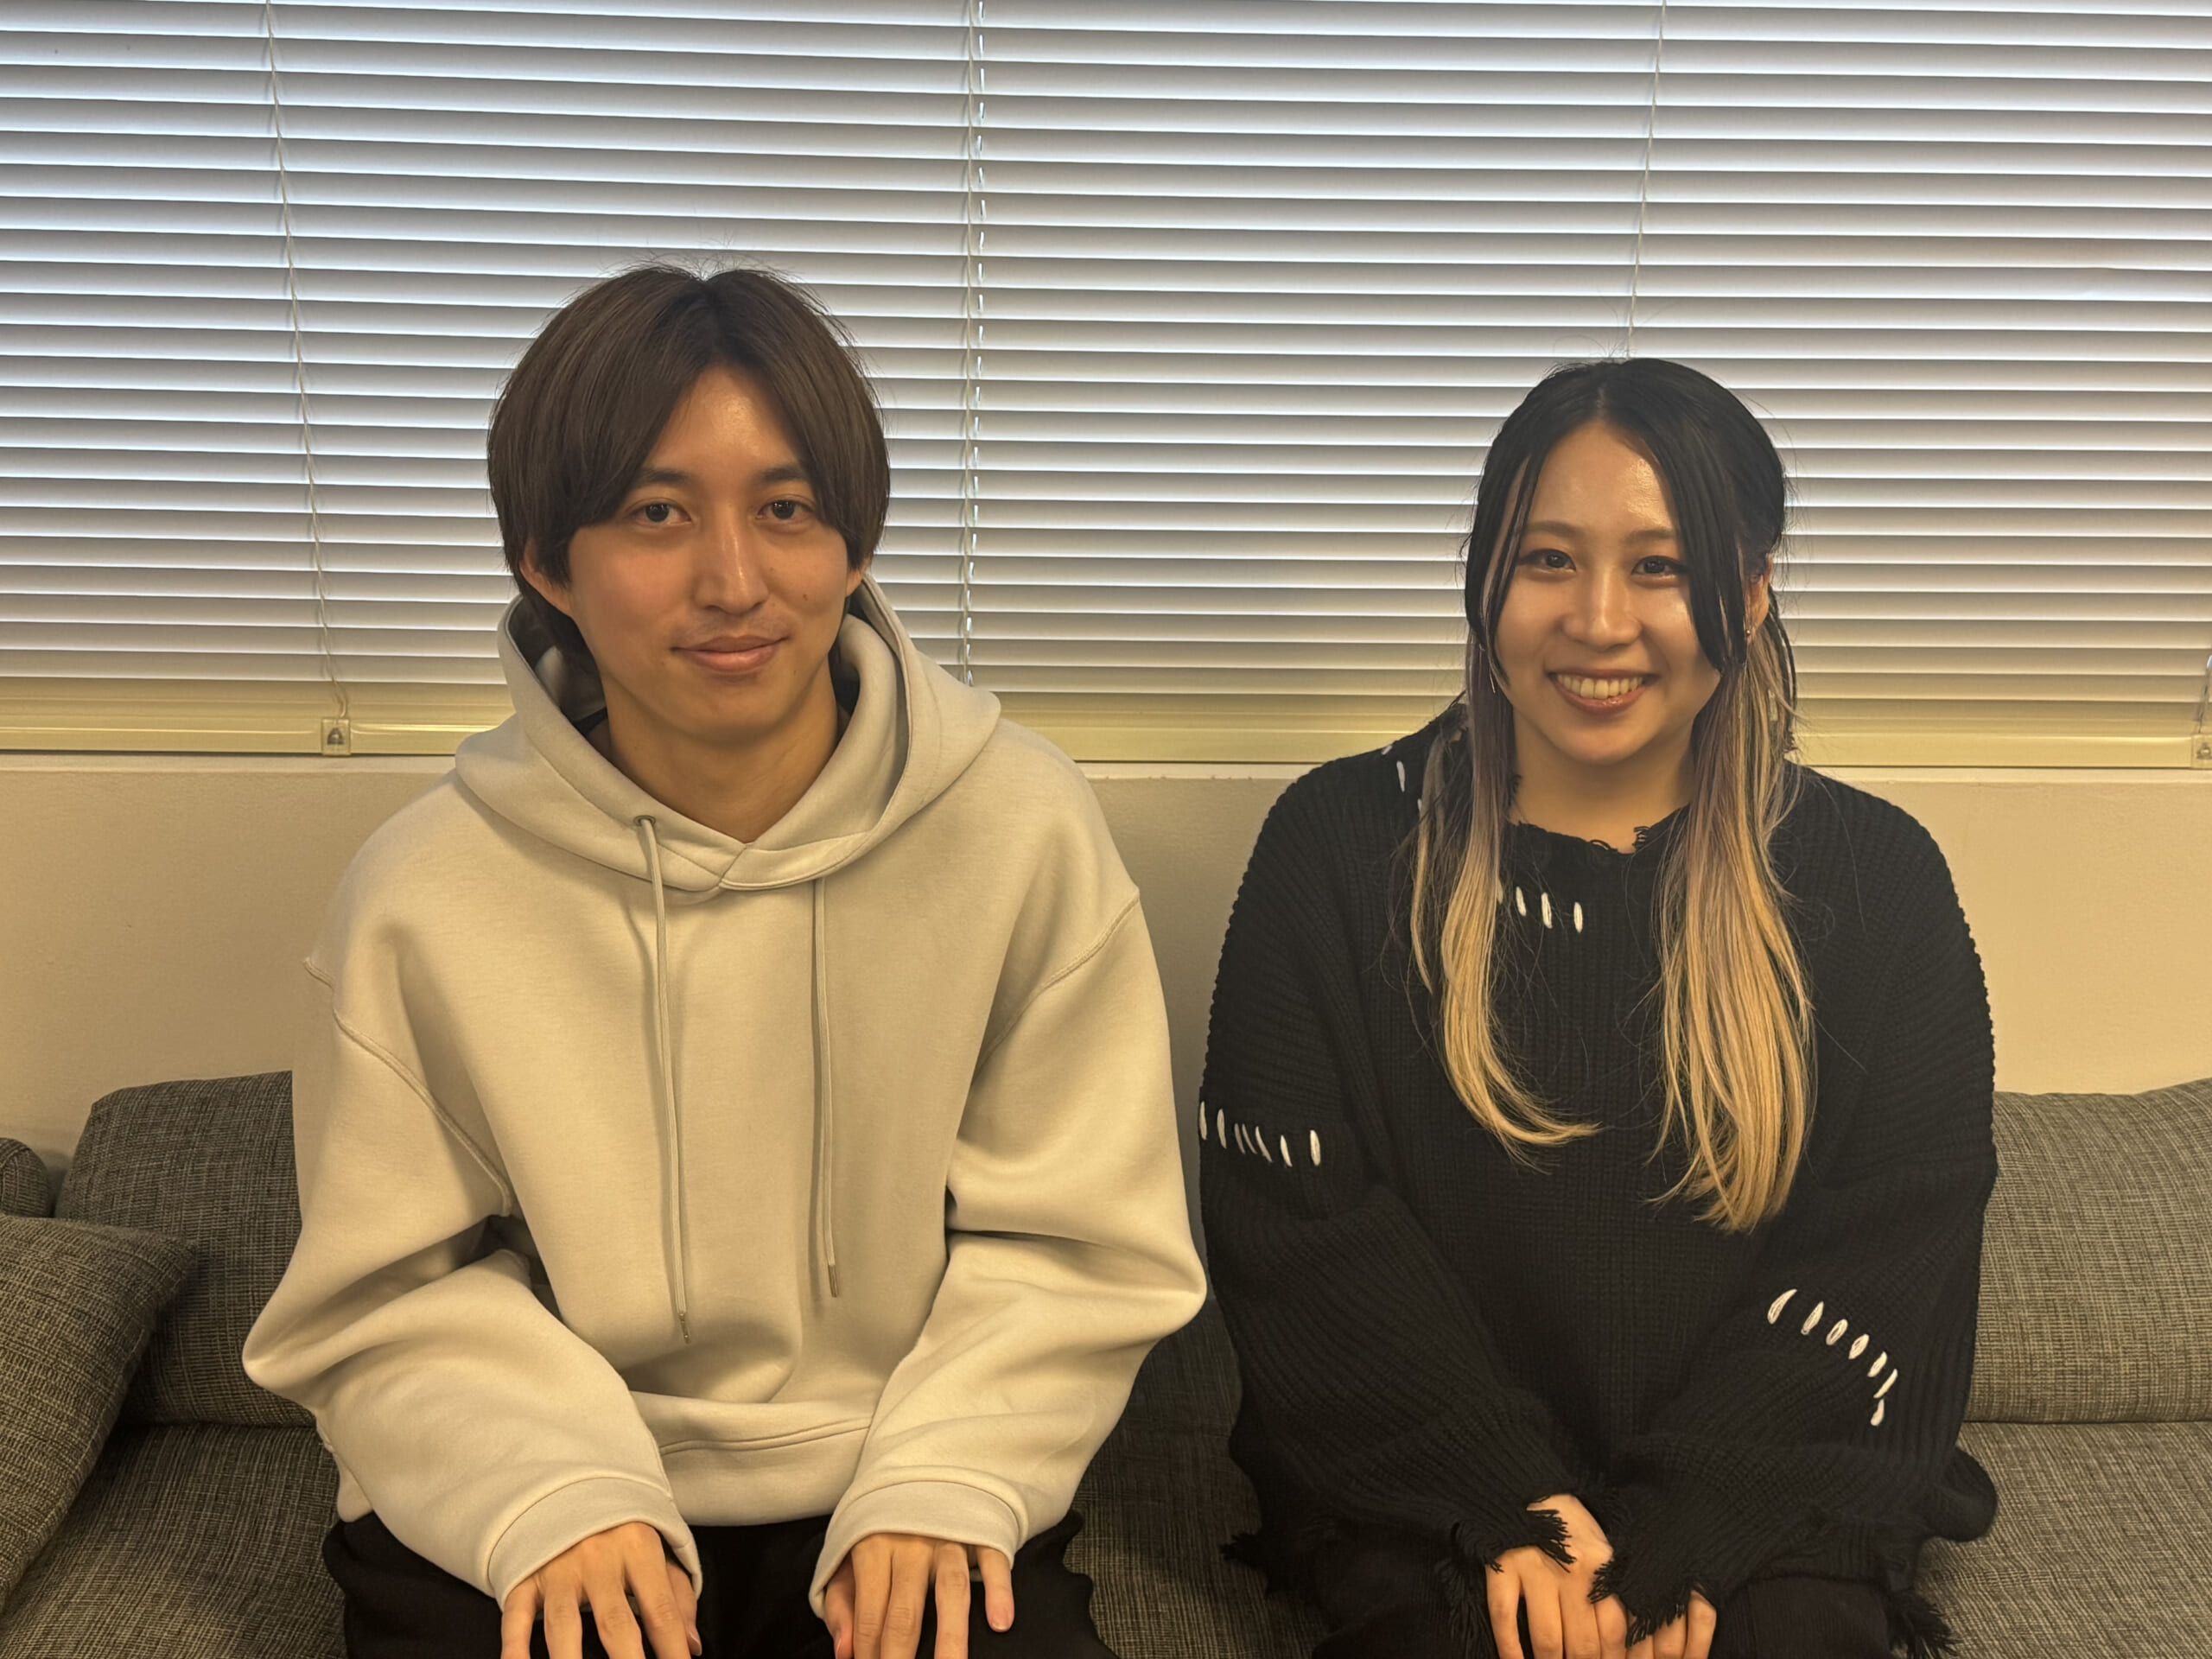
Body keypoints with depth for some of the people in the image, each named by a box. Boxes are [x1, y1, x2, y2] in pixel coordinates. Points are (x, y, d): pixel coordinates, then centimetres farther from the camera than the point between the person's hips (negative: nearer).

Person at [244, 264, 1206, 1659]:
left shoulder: (1026, 831, -8)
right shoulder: (425, 894, -8)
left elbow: (1070, 1240, -2)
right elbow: (393, 1294, -1)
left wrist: (944, 1481, -15)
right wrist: (553, 1493, -17)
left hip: (909, 1506, 0)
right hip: (517, 1521, 1)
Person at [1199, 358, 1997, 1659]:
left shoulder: (1876, 881, 4)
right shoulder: (1340, 850, 2)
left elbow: (1891, 1254, 0)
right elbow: (1295, 1223, -3)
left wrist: (1675, 1539, -12)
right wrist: (1517, 1507, -13)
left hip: (1765, 1489, 2)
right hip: (1435, 1490, -1)